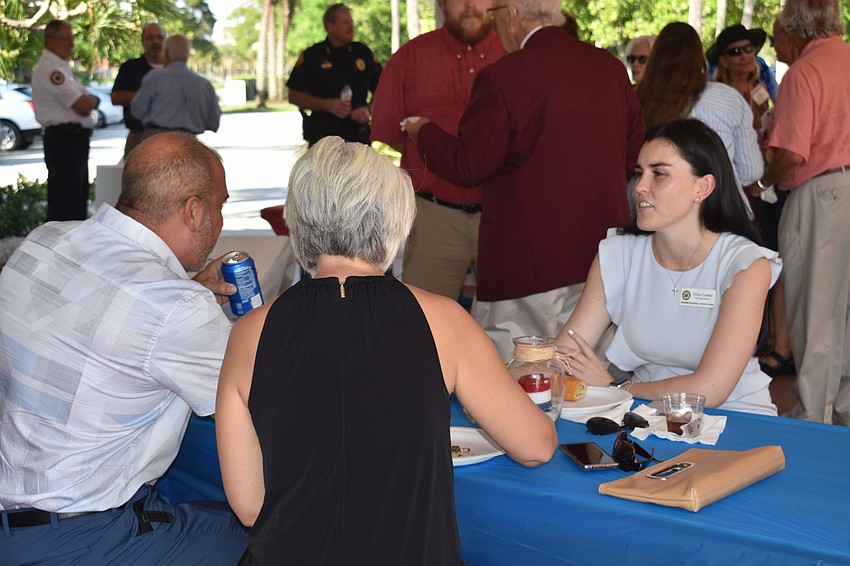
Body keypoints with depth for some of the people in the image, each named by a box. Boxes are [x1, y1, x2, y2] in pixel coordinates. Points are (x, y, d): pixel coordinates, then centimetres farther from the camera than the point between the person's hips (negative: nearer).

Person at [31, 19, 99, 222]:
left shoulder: (62, 66, 19)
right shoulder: (50, 68, -14)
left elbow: (89, 102, 17)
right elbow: (82, 107, -19)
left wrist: (89, 100, -5)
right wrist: (88, 100, 3)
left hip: (75, 138, 11)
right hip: (64, 138, -11)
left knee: (79, 196, 17)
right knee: (64, 199, -9)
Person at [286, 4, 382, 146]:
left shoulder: (363, 53, 9)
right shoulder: (312, 55, 1)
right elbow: (294, 95, 0)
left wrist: (369, 111, -6)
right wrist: (327, 105, -12)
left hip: (359, 135, 3)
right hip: (322, 134, -2)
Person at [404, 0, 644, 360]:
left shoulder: (502, 78, -16)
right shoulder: (611, 68, 4)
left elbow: (467, 165, -12)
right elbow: (633, 153, 11)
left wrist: (424, 132, 6)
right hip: (602, 254, 7)